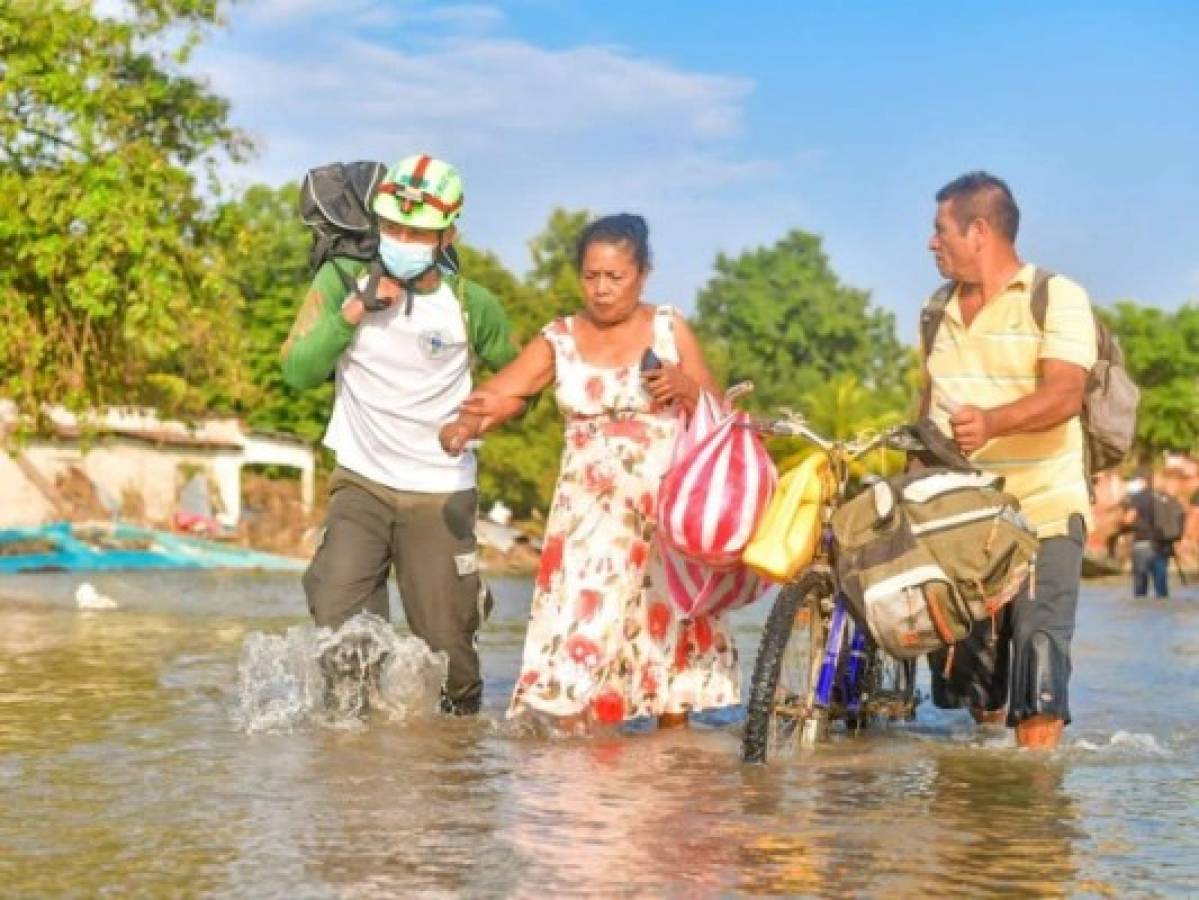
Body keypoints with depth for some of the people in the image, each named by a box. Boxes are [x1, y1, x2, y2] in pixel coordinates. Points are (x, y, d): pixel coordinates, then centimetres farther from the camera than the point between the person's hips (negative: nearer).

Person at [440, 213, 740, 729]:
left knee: (671, 628, 1)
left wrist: (685, 386, -13)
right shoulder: (558, 341, 5)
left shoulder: (670, 329, 6)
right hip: (589, 513, 0)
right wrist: (465, 424, -32)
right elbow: (503, 391, -10)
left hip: (666, 509, 0)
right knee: (577, 634, -9)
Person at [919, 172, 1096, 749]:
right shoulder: (939, 309, 17)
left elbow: (1064, 394, -20)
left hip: (1043, 511, -6)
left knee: (1037, 654, -12)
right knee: (965, 653, 6)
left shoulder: (1057, 297, -5)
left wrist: (991, 422, -37)